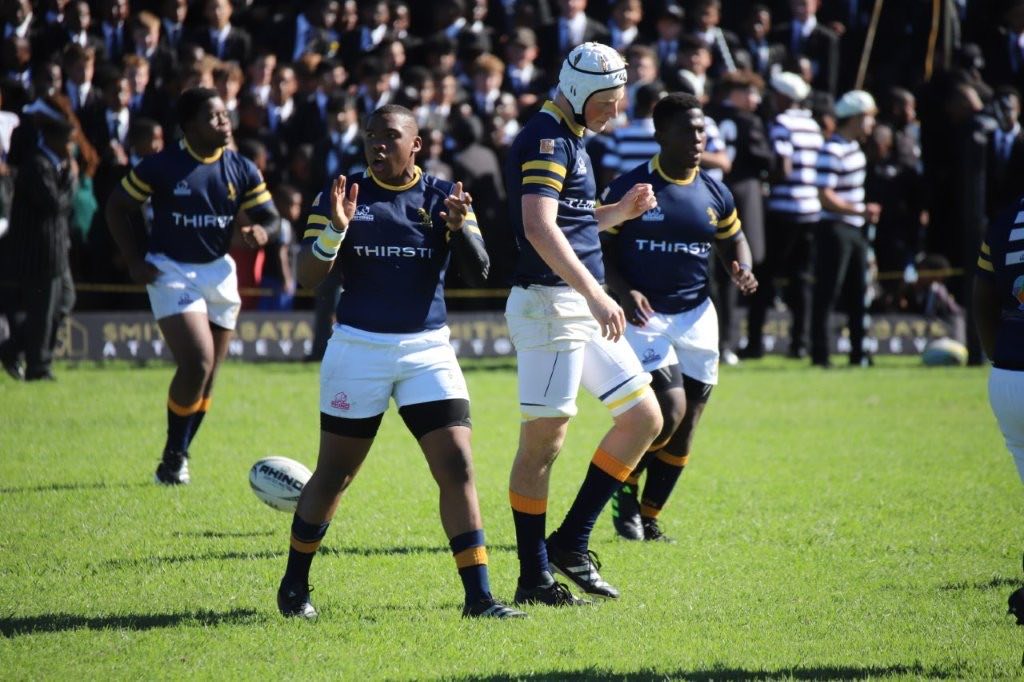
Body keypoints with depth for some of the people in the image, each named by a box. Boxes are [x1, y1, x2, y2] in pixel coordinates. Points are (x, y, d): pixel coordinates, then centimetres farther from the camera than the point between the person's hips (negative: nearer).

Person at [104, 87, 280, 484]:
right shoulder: (161, 167, -10)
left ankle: (177, 457, 26)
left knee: (206, 376, 8)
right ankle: (173, 457, -4)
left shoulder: (241, 169, 0)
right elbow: (117, 207, 0)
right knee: (197, 362, -20)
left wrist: (260, 231, -19)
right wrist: (134, 260, -7)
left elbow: (270, 217, 6)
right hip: (171, 270, -5)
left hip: (219, 272, 5)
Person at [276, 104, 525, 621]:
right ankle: (294, 586, 26)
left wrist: (458, 228, -26)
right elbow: (307, 279, -7)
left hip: (428, 350, 1)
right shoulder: (342, 197, 0)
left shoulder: (443, 197, 3)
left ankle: (478, 596, -7)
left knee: (457, 467, -9)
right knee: (333, 476, 8)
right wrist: (336, 230, -24)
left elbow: (479, 271, -7)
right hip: (358, 348, -1)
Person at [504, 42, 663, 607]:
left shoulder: (568, 138, 18)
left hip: (582, 308, 10)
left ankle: (571, 543, 14)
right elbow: (539, 227, -26)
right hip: (549, 303, -10)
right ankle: (534, 577, 1)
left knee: (644, 418, 10)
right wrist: (595, 295, -30)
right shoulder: (546, 139, -13)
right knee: (543, 443, -5)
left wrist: (620, 211, 12)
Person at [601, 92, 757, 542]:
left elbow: (733, 242, 19)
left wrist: (743, 272, -3)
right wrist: (624, 291, -20)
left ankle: (648, 517, 20)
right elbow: (602, 249, -3)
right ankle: (624, 483, 6)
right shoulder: (629, 188, -7)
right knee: (670, 410, -20)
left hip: (696, 318, 5)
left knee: (683, 430, 5)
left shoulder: (714, 195, 7)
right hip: (644, 315, -5)